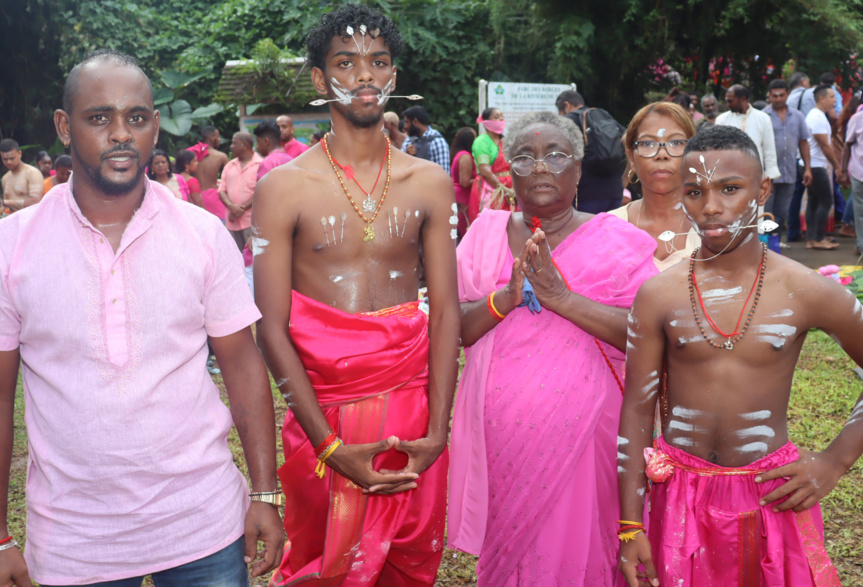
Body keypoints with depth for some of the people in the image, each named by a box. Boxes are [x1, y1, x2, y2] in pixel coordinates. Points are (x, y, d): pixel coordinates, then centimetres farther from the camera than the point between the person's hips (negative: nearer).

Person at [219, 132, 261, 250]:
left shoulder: (260, 164, -3)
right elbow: (222, 190, 10)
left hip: (251, 220, -6)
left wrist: (242, 208, -13)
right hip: (231, 221, 6)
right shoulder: (230, 165, 16)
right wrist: (232, 206, -11)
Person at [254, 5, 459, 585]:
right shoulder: (284, 187, -5)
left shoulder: (430, 183, 3)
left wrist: (437, 430, -8)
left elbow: (446, 312, 1)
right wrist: (330, 446, -14)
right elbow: (272, 327, -8)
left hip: (413, 412, 2)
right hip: (321, 413, -2)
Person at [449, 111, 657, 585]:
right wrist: (506, 297, -17)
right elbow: (453, 329, 0)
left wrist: (562, 297, -21)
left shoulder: (615, 240, -1)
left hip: (580, 431, -2)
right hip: (501, 434, 3)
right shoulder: (485, 233, 6)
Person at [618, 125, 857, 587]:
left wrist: (834, 462, -3)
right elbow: (637, 409, -2)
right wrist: (630, 527, -3)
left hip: (773, 493, 0)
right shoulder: (658, 295, -5)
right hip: (680, 495, 0)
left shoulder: (806, 291, -7)